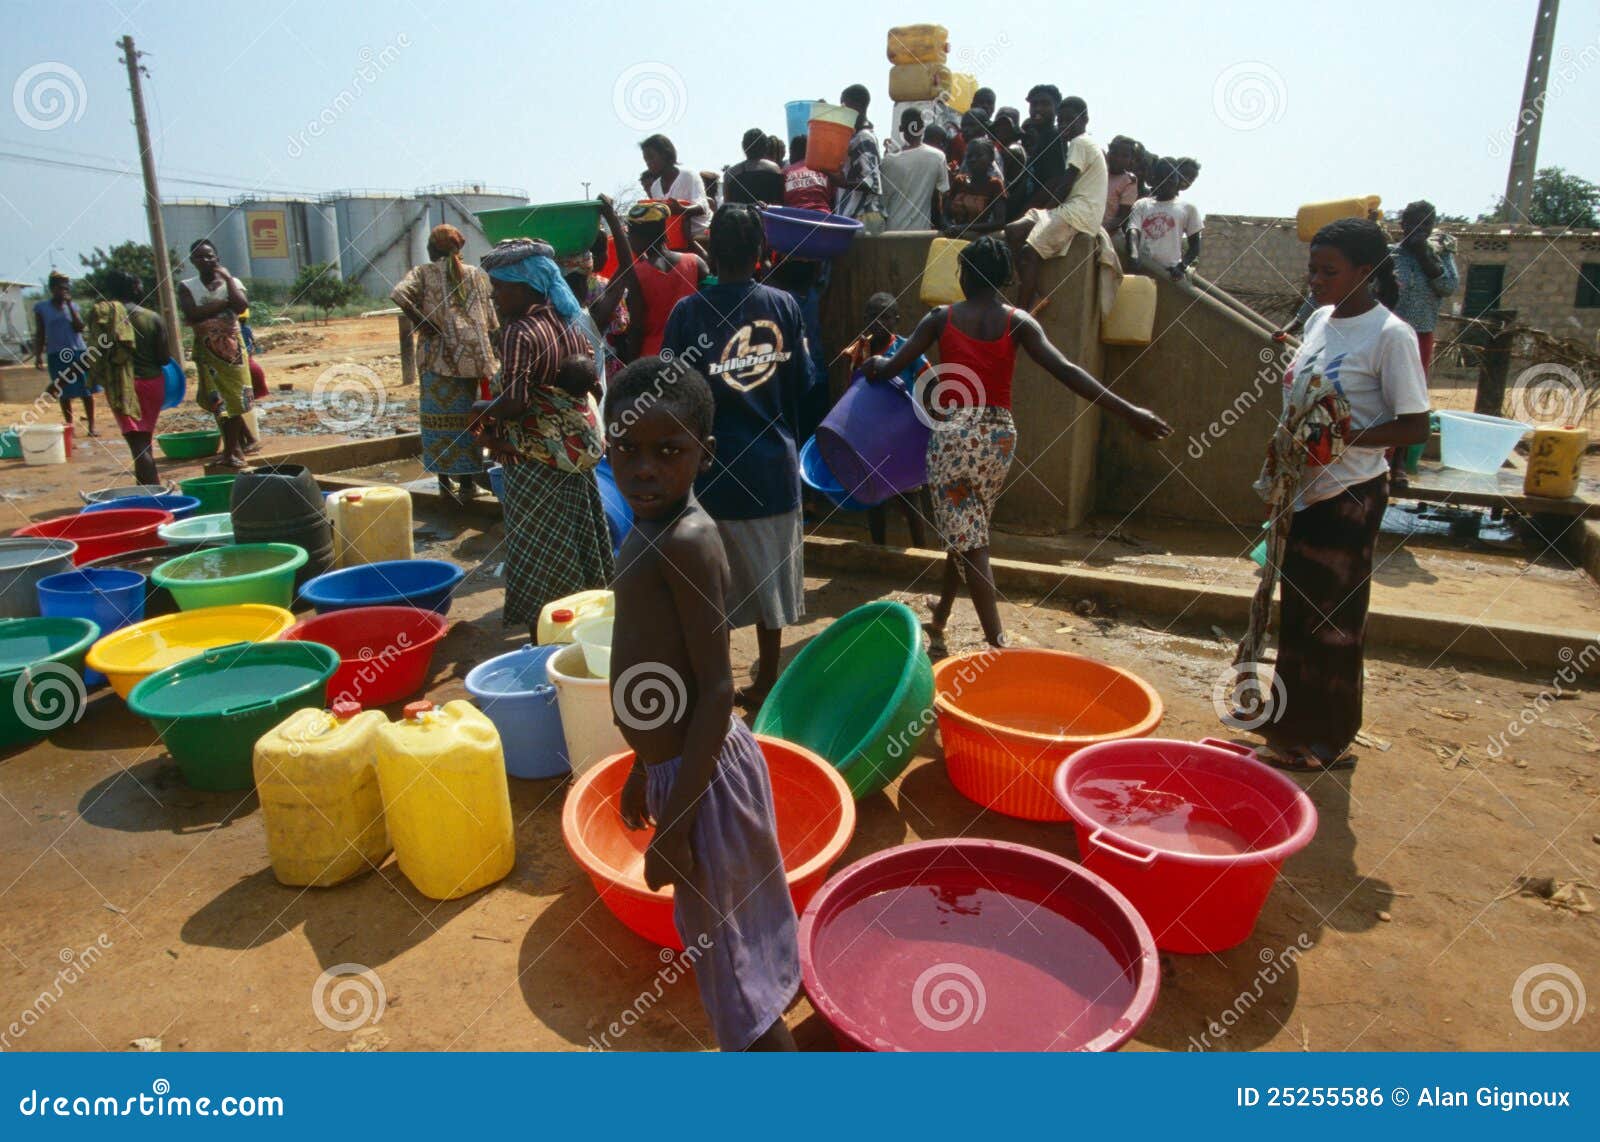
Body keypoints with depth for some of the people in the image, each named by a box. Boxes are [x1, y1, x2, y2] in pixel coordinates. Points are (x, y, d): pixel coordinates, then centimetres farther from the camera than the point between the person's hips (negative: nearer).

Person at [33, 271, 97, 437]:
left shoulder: (73, 305, 7)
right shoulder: (42, 308, 4)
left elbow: (79, 327, -7)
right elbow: (40, 334, 5)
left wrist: (69, 305, -8)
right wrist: (38, 355, -1)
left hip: (78, 353, 1)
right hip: (57, 356, 0)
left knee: (86, 392, -1)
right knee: (64, 394, 5)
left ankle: (91, 426, 3)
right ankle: (69, 426, 14)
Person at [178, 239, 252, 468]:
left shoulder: (232, 282, 6)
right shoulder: (187, 286, 5)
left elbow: (242, 306, -14)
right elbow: (191, 315, -12)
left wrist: (227, 279, -8)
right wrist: (223, 303, -11)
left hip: (232, 346, 0)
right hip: (207, 349, 0)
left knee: (234, 398, -3)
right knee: (218, 400, -2)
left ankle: (231, 450, 4)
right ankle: (237, 447, 5)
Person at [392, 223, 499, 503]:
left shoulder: (424, 272, 5)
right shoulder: (477, 275, 12)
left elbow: (398, 294, -15)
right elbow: (492, 323, 8)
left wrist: (421, 323, -7)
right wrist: (490, 359, 15)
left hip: (440, 356, -2)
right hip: (475, 357, 2)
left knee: (440, 417, 6)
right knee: (467, 417, 11)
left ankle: (445, 481, 8)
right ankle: (468, 480, 15)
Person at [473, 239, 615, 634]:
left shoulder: (519, 332, -18)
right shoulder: (571, 323, 6)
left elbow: (514, 402, -26)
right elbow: (593, 382, 11)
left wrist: (482, 410, -8)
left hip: (537, 458, -8)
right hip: (579, 448, 8)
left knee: (538, 555, 2)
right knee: (579, 544, 18)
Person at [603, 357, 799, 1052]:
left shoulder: (686, 543, -23)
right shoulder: (653, 532, 5)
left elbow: (717, 690, -25)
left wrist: (675, 824, -22)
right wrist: (644, 768, 21)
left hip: (702, 776, -10)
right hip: (673, 766, 10)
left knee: (727, 950, 9)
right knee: (714, 935, 27)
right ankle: (746, 1042, 49)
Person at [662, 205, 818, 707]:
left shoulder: (688, 312, -10)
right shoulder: (784, 307, -2)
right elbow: (803, 383, 3)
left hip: (713, 468, -3)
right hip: (773, 465, 3)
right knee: (770, 572, 16)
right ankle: (766, 681, 28)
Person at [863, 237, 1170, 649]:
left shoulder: (941, 317, -2)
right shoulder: (1018, 321, 0)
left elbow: (892, 367, -1)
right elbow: (1065, 371, -11)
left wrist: (875, 364, 25)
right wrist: (1128, 412, -14)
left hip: (953, 434, -3)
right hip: (999, 435, 3)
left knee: (968, 540, -1)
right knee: (967, 530, 22)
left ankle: (998, 644, -9)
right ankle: (939, 618, 40)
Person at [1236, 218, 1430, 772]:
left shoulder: (1390, 336, -14)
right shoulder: (1320, 320, 7)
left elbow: (1415, 427, -16)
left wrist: (1342, 440, -26)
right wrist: (1283, 446, 10)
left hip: (1348, 497, -7)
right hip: (1303, 491, 7)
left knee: (1332, 617, 2)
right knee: (1298, 608, 15)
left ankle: (1326, 744, 16)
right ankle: (1292, 723, 30)